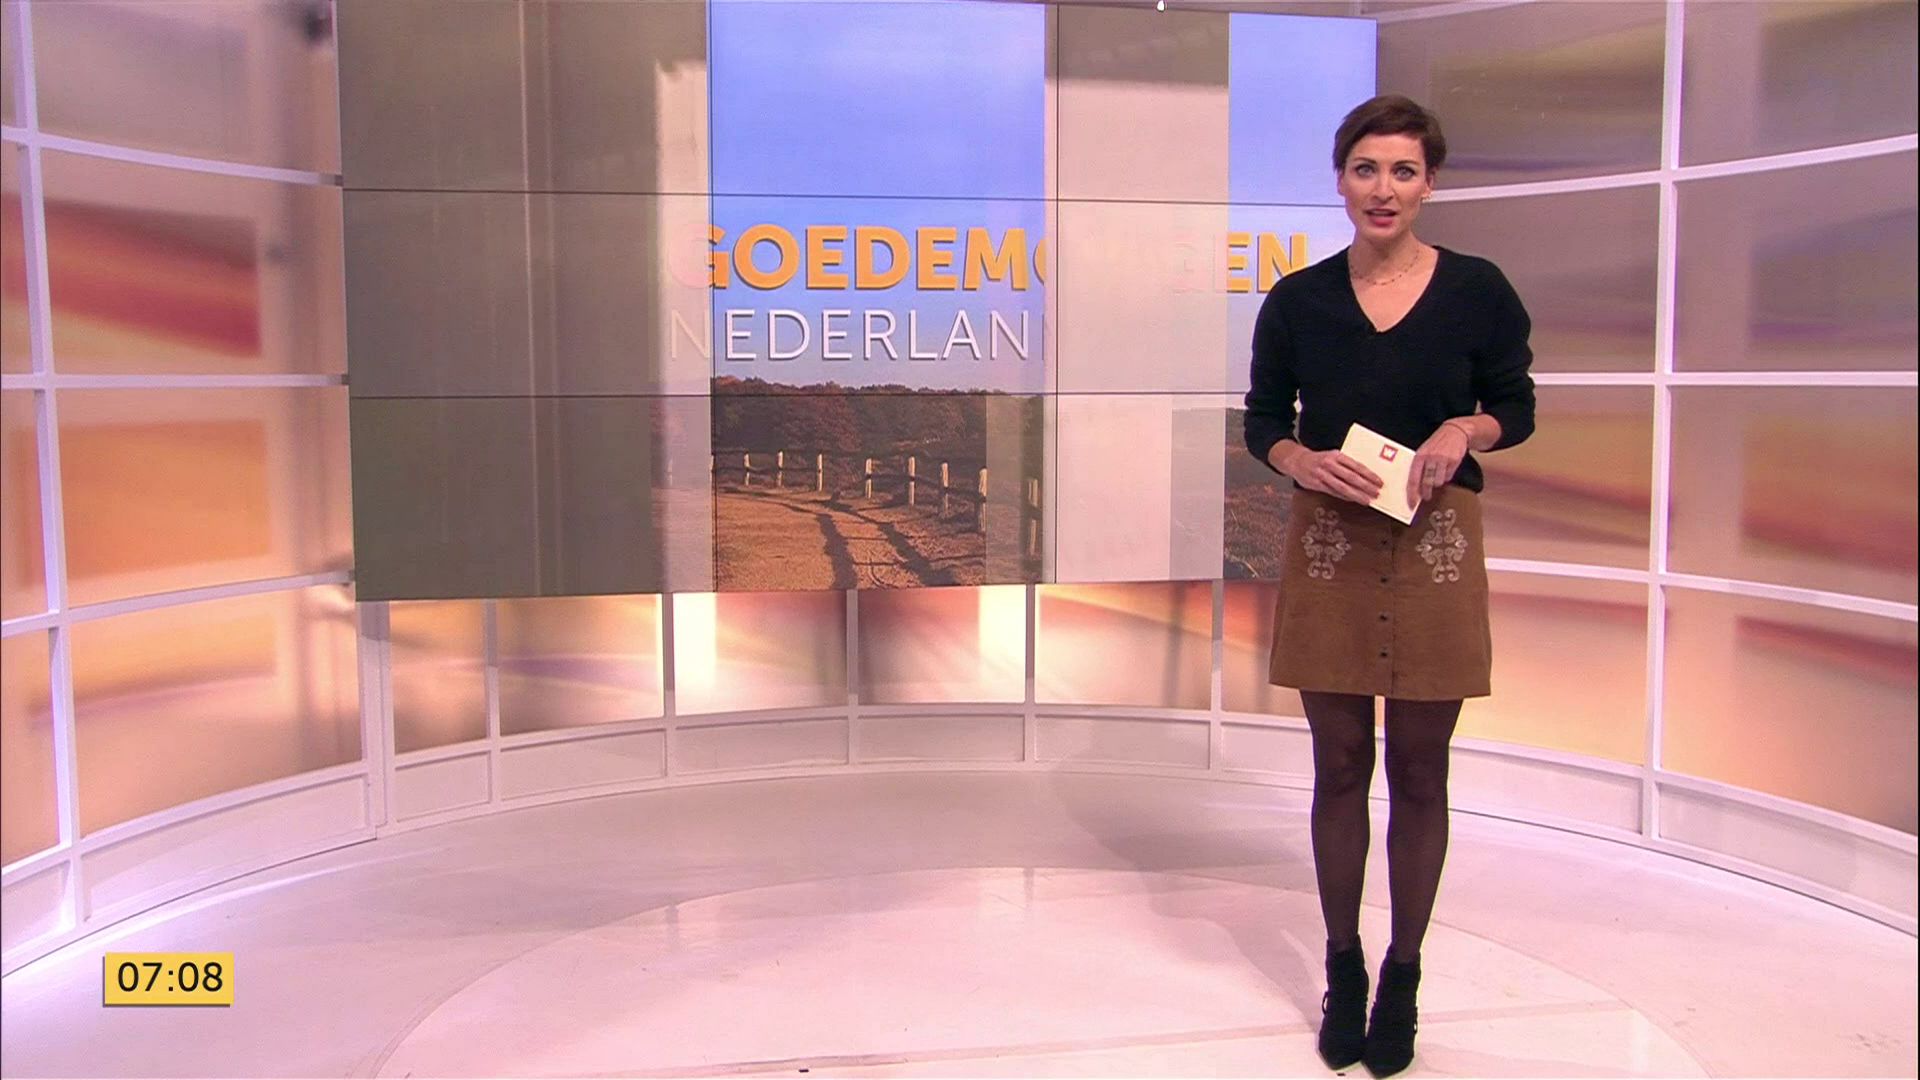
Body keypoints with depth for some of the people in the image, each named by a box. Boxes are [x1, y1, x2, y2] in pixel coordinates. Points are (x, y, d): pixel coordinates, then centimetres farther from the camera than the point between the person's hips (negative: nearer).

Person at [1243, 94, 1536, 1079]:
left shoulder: (1477, 290, -3)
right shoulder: (1299, 299, 0)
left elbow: (1517, 409, 6)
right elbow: (1263, 418, 8)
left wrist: (1463, 430, -15)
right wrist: (1303, 460, -13)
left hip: (1435, 546, 0)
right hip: (1328, 549, 1)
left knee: (1419, 768, 8)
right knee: (1340, 765, 8)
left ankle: (1402, 977, 24)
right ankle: (1342, 971, 25)